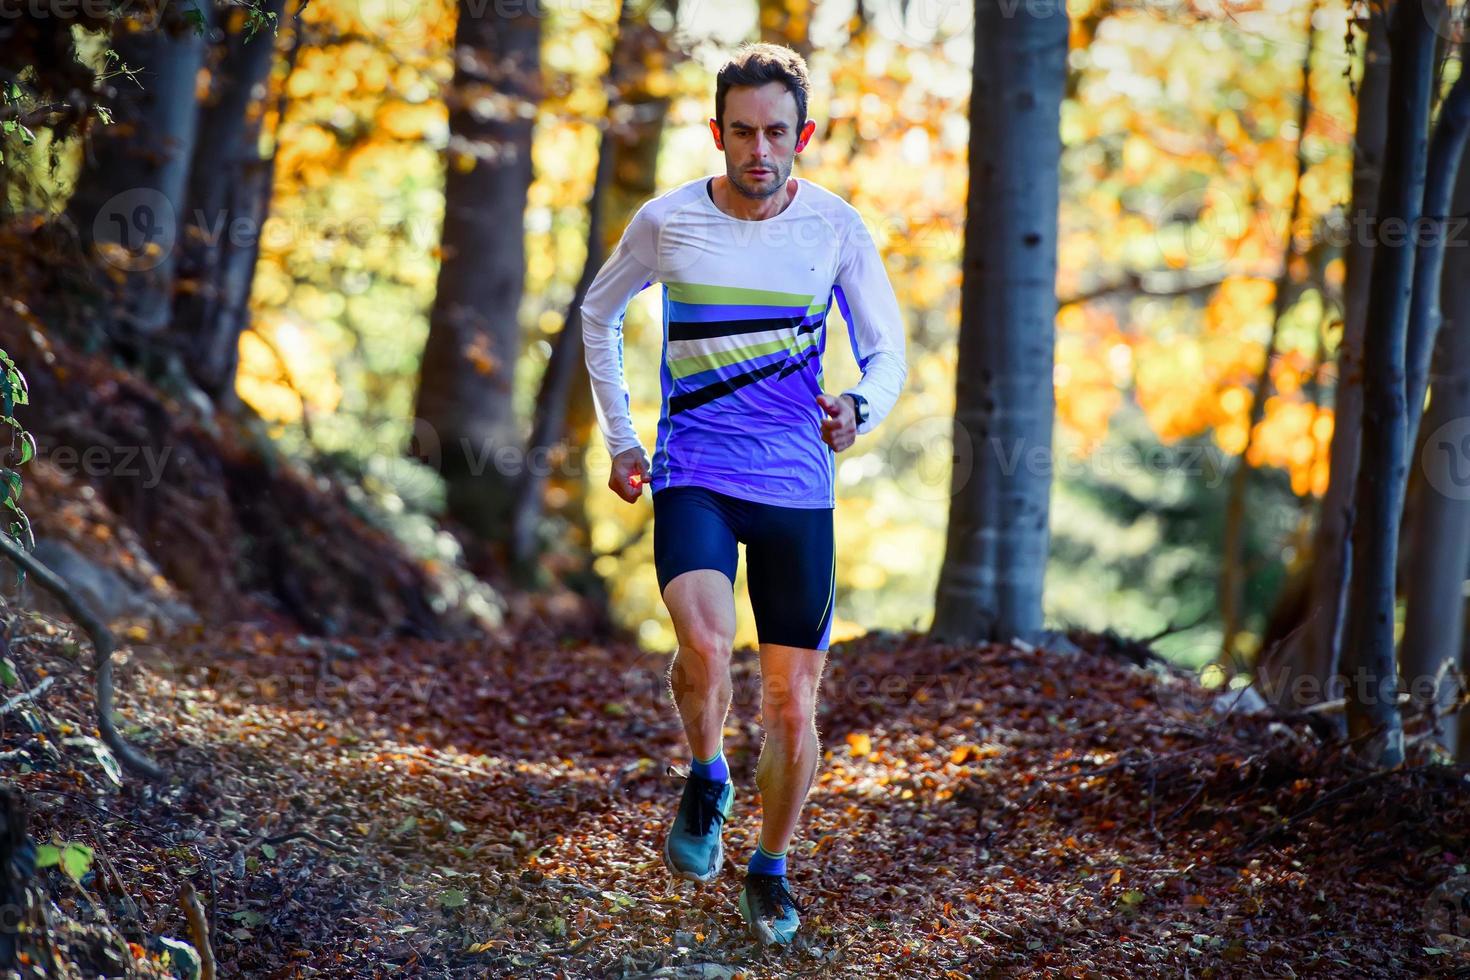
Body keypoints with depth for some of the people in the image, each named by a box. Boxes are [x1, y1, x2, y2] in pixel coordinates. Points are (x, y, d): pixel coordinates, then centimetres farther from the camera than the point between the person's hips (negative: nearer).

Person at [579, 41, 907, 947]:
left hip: (797, 489, 1)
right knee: (706, 648, -27)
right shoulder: (667, 223, -2)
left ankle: (771, 870, 28)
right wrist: (619, 439, 10)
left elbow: (889, 353, 2)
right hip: (693, 475, -1)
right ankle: (707, 782, 4)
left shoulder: (837, 228, -2)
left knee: (792, 708, 4)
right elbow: (599, 314, 16)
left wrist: (859, 412, -21)